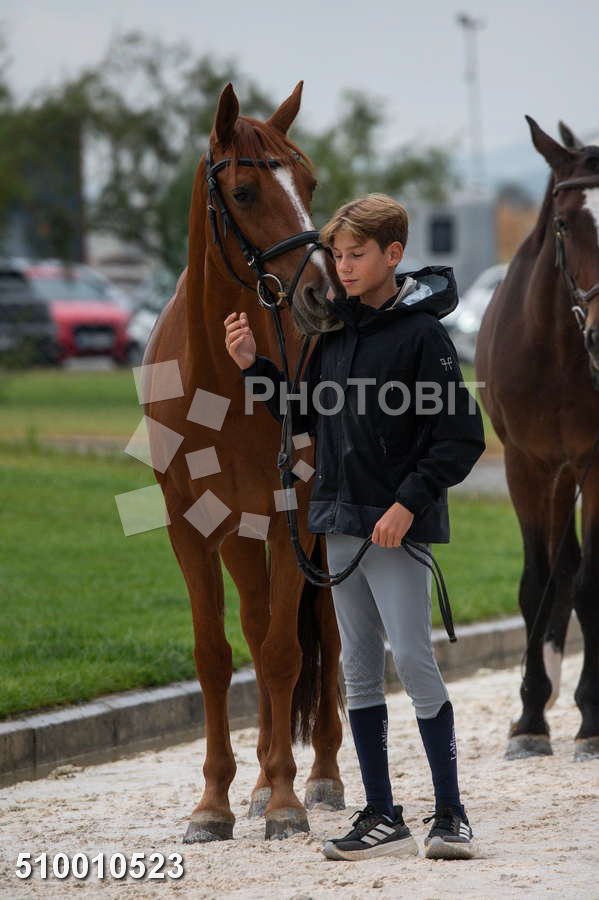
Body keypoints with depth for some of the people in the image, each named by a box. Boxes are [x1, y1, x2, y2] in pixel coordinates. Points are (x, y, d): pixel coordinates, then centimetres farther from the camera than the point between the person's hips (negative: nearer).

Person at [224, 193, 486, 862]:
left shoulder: (421, 333, -11)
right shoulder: (335, 331, 10)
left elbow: (461, 439, -12)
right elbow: (305, 416, 17)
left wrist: (409, 502, -19)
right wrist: (255, 366, 5)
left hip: (398, 525, -7)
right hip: (341, 520, 7)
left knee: (413, 660, -8)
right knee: (358, 669, 8)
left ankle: (451, 814, 1)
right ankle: (382, 818, 13)